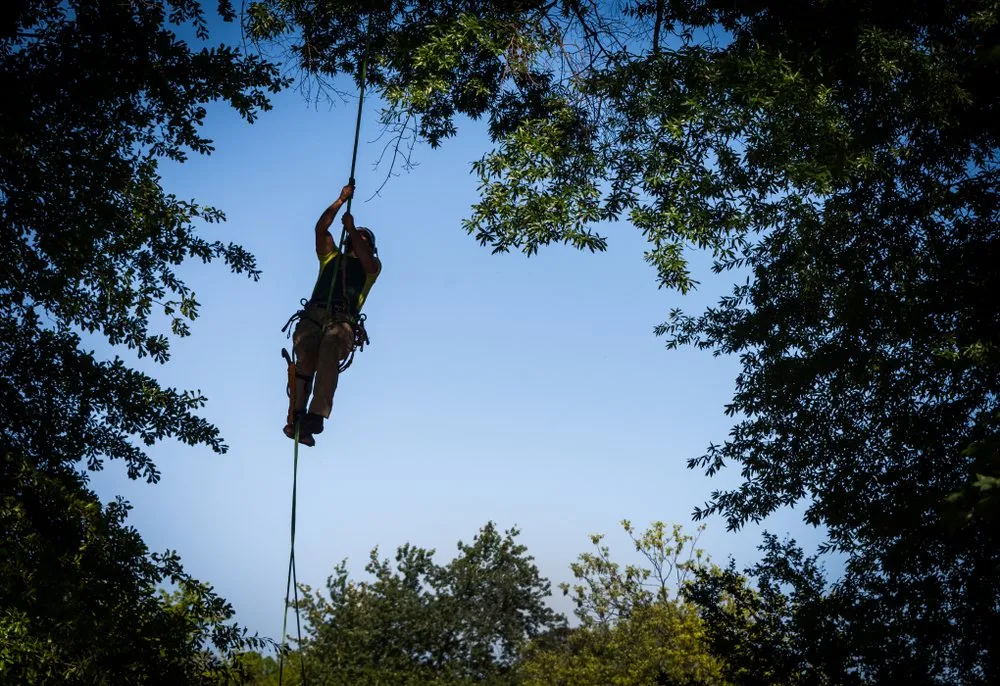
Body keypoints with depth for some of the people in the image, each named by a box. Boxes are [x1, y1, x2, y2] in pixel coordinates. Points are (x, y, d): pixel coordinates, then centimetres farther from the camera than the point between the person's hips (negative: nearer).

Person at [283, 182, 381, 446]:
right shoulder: (331, 257, 35)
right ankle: (297, 417, -44)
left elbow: (367, 261, 5)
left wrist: (351, 228, 15)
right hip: (313, 315, 2)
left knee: (329, 353, -36)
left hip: (343, 321, -2)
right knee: (306, 354, -31)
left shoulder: (371, 266, 29)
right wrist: (342, 200, 20)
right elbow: (321, 228, 22)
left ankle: (316, 416, -52)